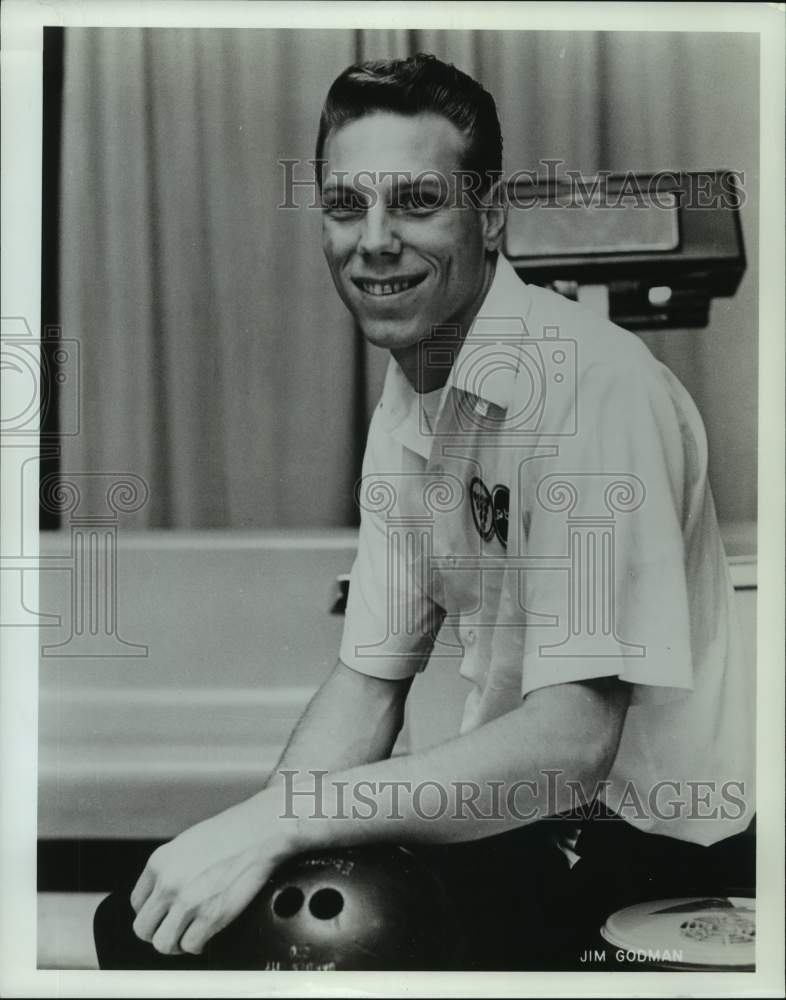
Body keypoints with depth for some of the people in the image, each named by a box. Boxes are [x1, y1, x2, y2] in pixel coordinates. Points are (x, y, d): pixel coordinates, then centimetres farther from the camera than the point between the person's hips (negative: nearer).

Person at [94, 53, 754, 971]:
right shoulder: (404, 400, 4)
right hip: (505, 795, 7)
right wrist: (249, 835, -11)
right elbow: (369, 679, 5)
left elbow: (573, 741, -28)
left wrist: (279, 821, -28)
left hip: (636, 826, -7)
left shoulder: (594, 385, -23)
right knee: (144, 921, 4)